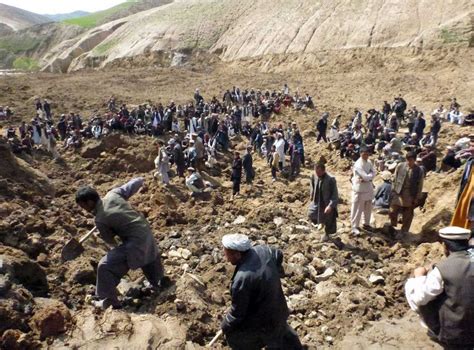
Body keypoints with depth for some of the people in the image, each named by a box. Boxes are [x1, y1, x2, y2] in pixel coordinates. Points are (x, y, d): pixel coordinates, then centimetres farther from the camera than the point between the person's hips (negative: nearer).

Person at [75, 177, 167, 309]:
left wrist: (99, 235, 22)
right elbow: (138, 182, -1)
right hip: (147, 234, 8)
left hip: (136, 243, -8)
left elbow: (110, 240, 2)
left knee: (105, 267, -1)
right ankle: (159, 280, 58)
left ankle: (109, 301, 11)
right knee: (150, 257, 36)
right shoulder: (113, 194, -4)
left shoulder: (100, 220, -16)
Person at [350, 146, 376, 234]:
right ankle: (354, 227, 7)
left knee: (368, 208, 18)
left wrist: (366, 178, -19)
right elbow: (365, 176, -24)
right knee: (357, 209, -1)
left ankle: (366, 224, 35)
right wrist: (370, 176, -4)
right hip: (360, 189, -8)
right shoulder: (358, 164, -19)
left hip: (369, 188, 8)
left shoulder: (369, 162, 6)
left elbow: (373, 173, -3)